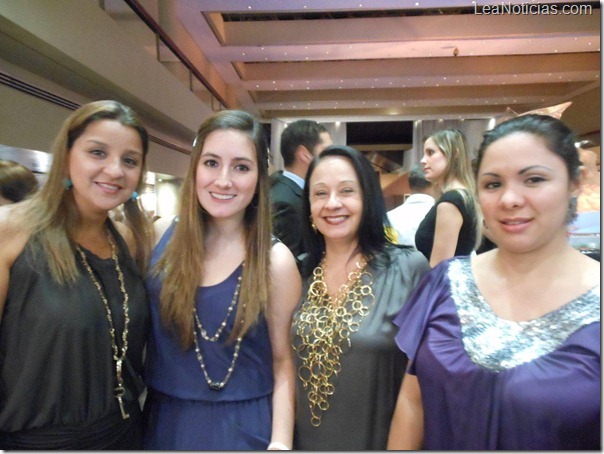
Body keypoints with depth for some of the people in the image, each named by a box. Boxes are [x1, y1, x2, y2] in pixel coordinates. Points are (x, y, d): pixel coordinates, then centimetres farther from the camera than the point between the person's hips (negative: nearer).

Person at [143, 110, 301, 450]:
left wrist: (281, 443, -13)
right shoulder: (162, 234, -8)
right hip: (164, 421, 3)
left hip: (241, 429, -2)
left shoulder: (276, 261, -16)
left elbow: (283, 362, -8)